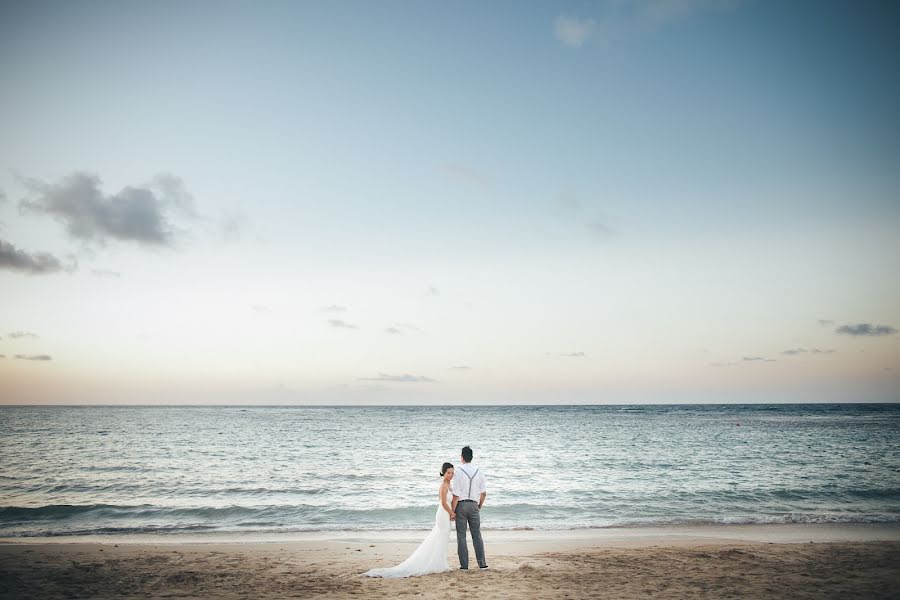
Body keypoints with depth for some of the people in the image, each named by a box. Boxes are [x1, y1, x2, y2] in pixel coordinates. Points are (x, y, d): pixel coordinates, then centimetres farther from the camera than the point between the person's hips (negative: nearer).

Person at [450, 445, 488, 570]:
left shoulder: (458, 472, -12)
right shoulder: (479, 472, 0)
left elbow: (456, 495, -13)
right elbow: (484, 493, 4)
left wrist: (452, 511, -5)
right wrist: (479, 506, 18)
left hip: (461, 505, -3)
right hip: (474, 505, 3)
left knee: (461, 536, 5)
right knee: (477, 535, 11)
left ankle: (464, 565, 6)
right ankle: (482, 563, 12)